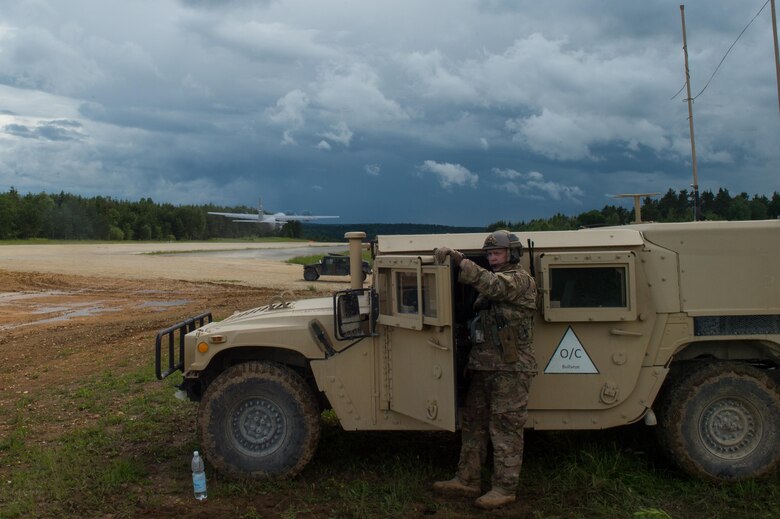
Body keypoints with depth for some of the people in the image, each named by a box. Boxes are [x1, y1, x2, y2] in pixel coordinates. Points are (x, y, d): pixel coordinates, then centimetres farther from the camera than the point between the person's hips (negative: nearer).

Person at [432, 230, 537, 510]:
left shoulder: (520, 279, -7)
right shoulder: (494, 280, 20)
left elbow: (490, 285, -28)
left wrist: (456, 256, -31)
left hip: (510, 367, -9)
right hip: (484, 365, 9)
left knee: (505, 428, -2)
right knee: (473, 423, 11)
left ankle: (505, 488, 7)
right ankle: (467, 480, 19)